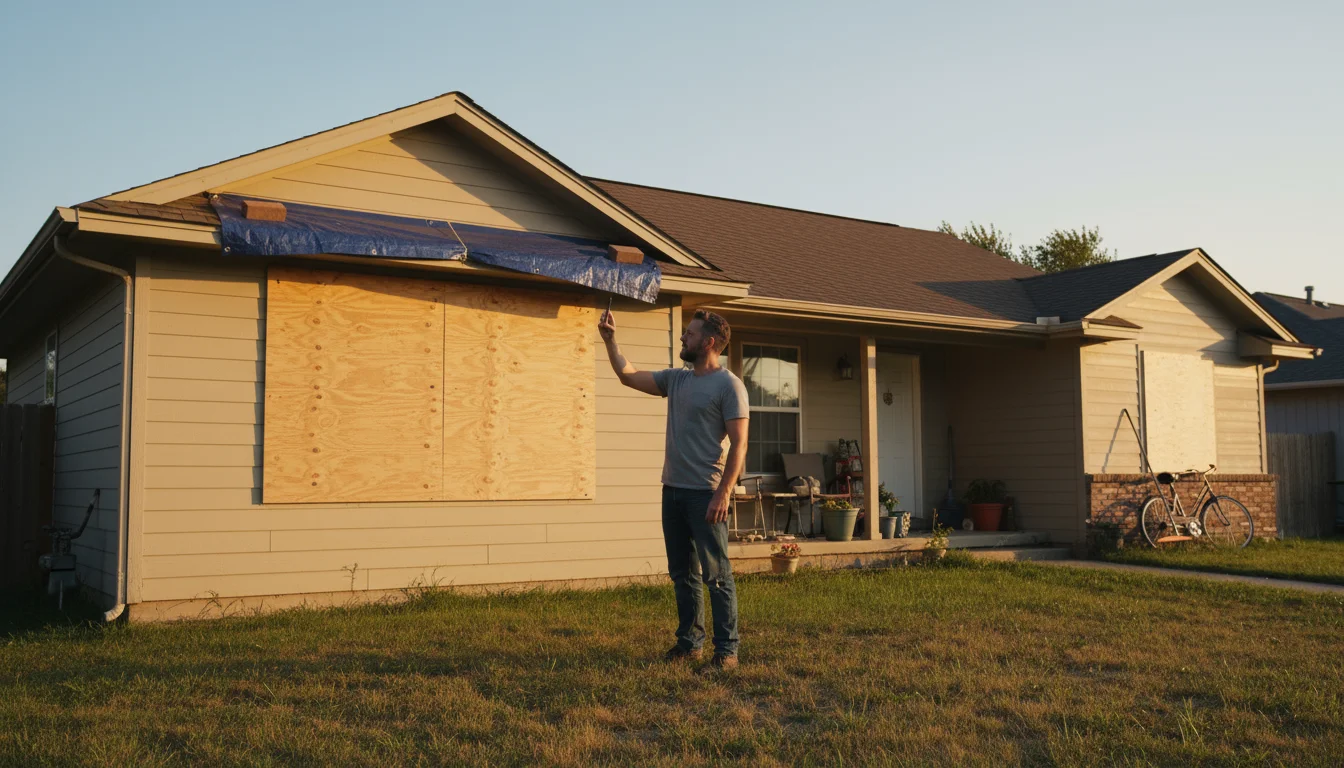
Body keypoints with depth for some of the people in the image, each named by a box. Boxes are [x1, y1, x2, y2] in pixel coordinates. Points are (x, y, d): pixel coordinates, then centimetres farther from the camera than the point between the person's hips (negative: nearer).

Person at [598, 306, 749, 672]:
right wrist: (610, 339, 8)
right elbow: (628, 375, 17)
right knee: (682, 573, 14)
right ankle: (689, 642, 24)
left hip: (706, 494, -7)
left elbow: (738, 445, -13)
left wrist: (723, 494, -20)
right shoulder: (676, 379, 13)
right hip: (673, 490, 8)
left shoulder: (729, 385, -9)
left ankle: (726, 651, 2)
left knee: (716, 574, -4)